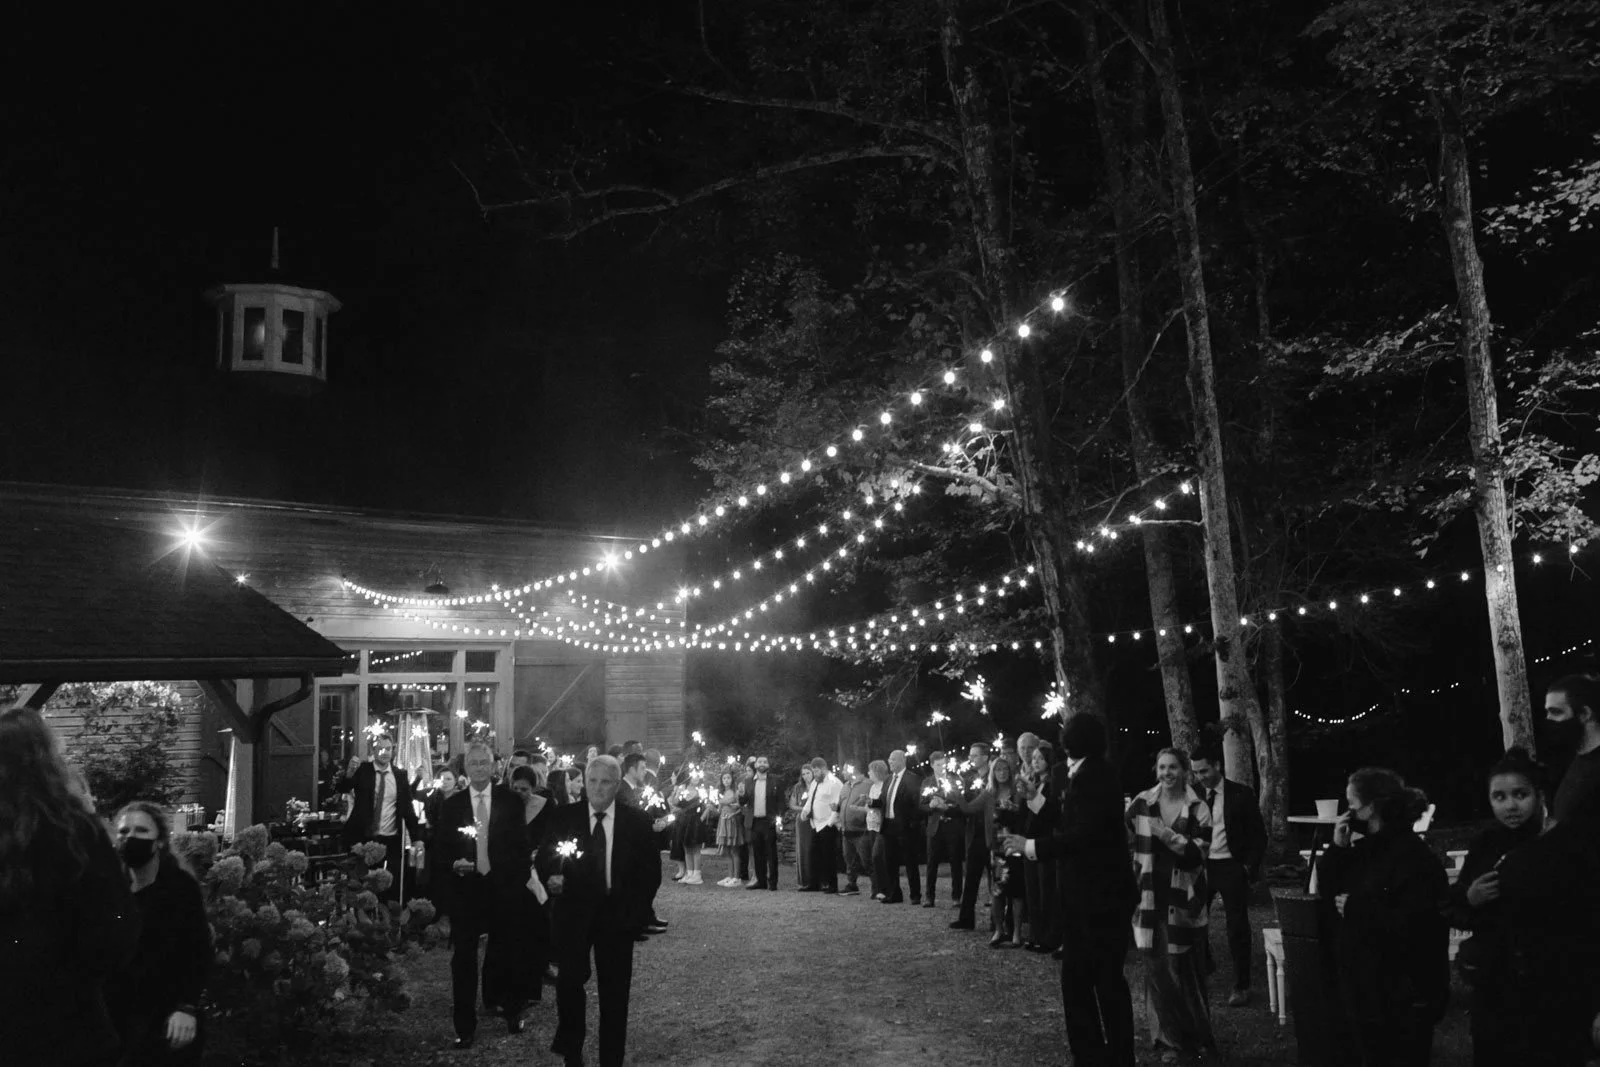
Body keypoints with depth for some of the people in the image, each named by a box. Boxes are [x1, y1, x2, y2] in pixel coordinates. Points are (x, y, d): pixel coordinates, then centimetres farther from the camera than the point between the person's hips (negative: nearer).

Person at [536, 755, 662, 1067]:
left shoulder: (637, 822, 1)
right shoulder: (563, 818, 2)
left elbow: (651, 871, 3)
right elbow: (543, 860, 5)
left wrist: (637, 912, -6)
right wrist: (551, 878, -17)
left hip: (618, 916, 1)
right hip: (573, 912, 0)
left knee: (615, 991, 5)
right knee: (570, 980, -11)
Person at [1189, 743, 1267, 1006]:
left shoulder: (1241, 794, -5)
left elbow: (1258, 834, -1)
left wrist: (1251, 866, -8)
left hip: (1231, 867, -3)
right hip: (1200, 865, 3)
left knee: (1237, 927, 2)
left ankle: (1241, 987, 13)